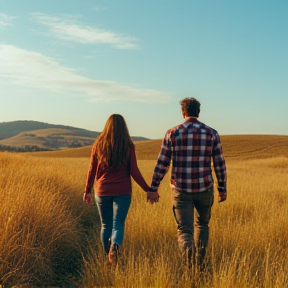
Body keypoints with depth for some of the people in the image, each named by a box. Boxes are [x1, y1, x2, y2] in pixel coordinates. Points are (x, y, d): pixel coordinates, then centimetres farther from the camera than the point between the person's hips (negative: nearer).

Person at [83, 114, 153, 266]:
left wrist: (87, 191, 13)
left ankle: (108, 257, 20)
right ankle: (115, 246, -27)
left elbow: (92, 170, 3)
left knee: (106, 226, 14)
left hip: (102, 192, 2)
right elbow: (134, 172, -6)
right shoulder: (128, 146, -4)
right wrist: (148, 189, 2)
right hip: (122, 192, -1)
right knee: (118, 224, 1)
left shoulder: (98, 145, 1)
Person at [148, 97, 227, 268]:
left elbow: (162, 163, -2)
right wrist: (223, 189, 11)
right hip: (204, 189, 1)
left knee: (185, 230, 4)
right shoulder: (212, 133, 0)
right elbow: (220, 164, 0)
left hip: (181, 190, -1)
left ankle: (190, 262, -22)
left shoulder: (173, 133, -3)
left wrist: (154, 189, 5)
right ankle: (200, 262, 27)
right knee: (202, 224, 26)